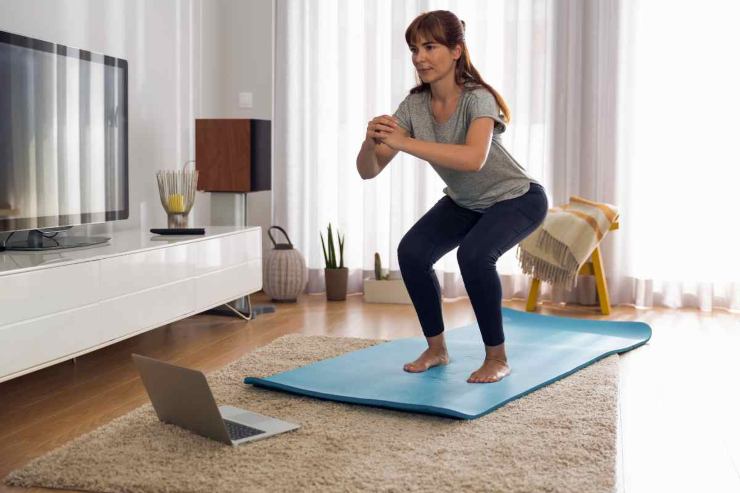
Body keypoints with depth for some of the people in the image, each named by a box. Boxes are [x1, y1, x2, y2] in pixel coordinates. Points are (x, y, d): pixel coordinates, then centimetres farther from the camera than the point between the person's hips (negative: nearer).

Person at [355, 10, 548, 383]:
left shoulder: (477, 98, -31)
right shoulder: (414, 105, -15)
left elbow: (474, 158, -51)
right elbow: (369, 170, -20)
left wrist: (404, 142, -54)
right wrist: (371, 142, -41)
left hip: (517, 199, -5)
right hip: (464, 202, 6)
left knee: (473, 254, -32)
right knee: (411, 252, -16)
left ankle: (497, 358, -11)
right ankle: (436, 348, 4)